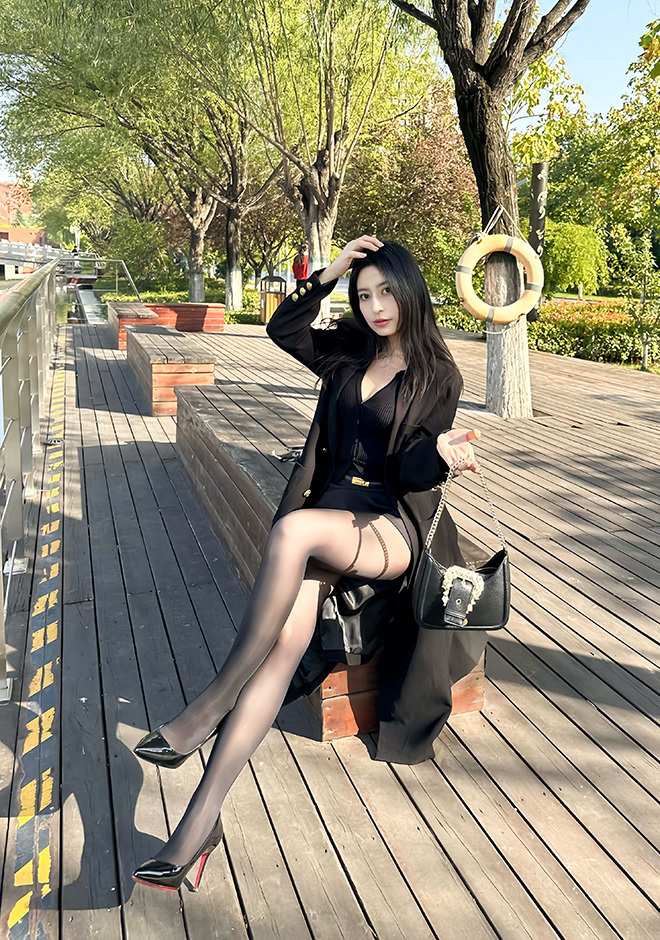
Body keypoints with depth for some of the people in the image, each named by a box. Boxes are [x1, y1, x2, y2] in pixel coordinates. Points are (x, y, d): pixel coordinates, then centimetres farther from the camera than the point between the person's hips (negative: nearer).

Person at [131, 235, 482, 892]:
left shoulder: (438, 376, 4)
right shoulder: (349, 355, 18)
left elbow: (410, 471, -4)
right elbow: (282, 330, 20)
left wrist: (442, 452, -28)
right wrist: (328, 274, 9)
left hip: (391, 527, -3)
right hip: (330, 512, 4)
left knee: (293, 529, -38)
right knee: (287, 632, -26)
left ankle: (212, 706, -28)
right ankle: (201, 819, -29)